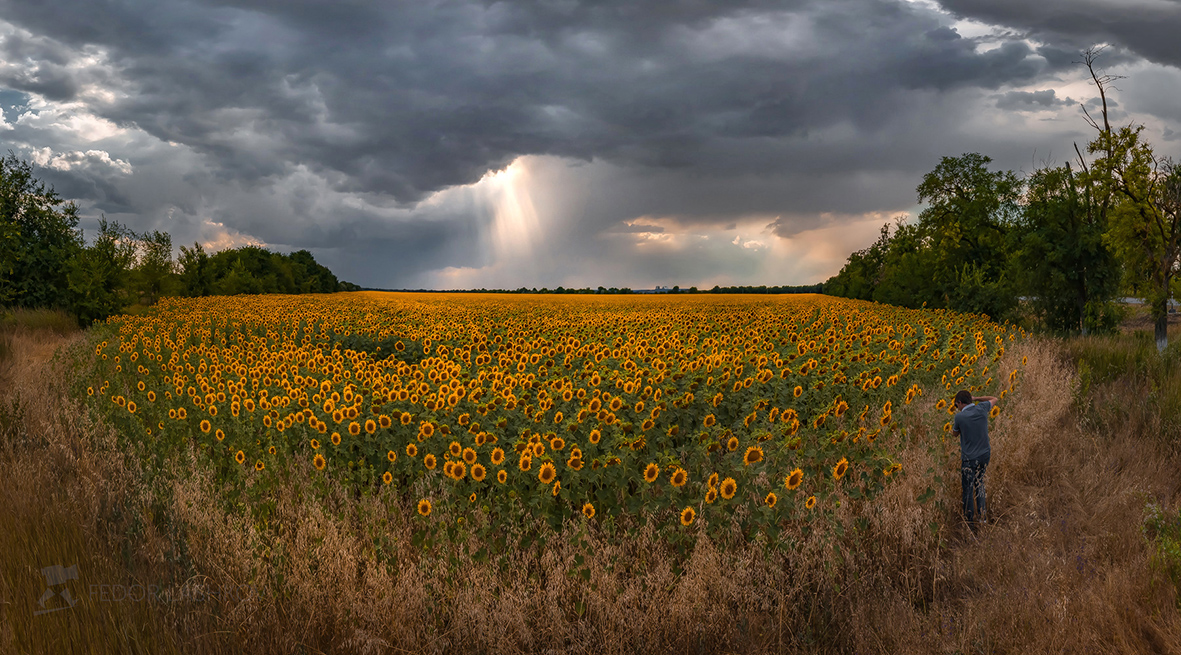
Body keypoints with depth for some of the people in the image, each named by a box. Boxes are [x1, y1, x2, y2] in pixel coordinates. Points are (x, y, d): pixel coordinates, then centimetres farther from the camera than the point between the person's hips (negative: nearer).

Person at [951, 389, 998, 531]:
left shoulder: (960, 417, -17)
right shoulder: (982, 409, -6)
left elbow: (955, 433, 4)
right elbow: (995, 399, 17)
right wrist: (975, 398, 10)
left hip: (969, 458, -5)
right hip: (985, 455, 5)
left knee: (968, 489, 8)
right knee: (979, 483, 24)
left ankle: (970, 523, 16)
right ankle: (981, 515, 30)